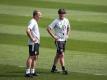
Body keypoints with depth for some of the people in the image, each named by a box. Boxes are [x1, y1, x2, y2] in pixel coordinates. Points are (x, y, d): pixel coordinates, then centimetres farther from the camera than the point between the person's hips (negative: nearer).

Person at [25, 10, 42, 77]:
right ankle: (27, 72, -11)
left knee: (35, 57, 13)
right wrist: (32, 38, -23)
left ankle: (33, 71, 18)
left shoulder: (35, 22, 17)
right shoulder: (32, 22, -15)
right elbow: (28, 31, -28)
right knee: (31, 56, -10)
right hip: (33, 43, -10)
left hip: (36, 42, 10)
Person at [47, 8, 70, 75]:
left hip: (64, 40, 7)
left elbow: (68, 28, 25)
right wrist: (53, 36, -16)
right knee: (61, 54, -13)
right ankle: (63, 69, -12)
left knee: (58, 54, 15)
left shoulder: (66, 21, 5)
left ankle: (54, 68, 25)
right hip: (58, 40, -7)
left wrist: (67, 35, 12)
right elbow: (48, 28, -13)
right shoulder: (56, 21, -12)